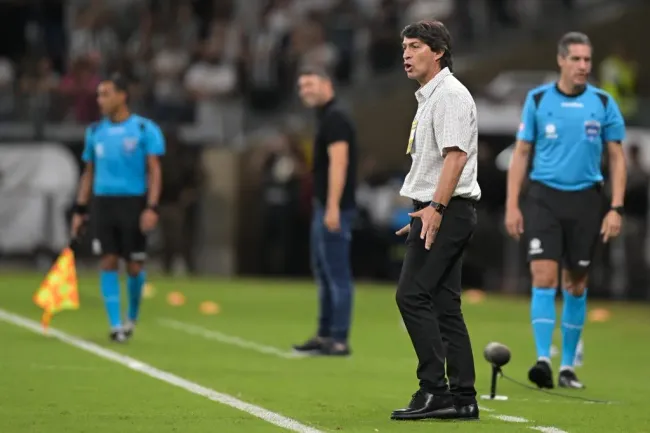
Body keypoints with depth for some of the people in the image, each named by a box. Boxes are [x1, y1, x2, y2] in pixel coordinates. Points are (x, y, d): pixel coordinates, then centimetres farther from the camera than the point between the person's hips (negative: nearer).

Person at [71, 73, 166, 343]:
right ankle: (116, 324, -1)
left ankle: (132, 316, 25)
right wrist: (80, 210, 10)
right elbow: (89, 173, 16)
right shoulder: (95, 132, 10)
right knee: (108, 262, -4)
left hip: (133, 203, -3)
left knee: (134, 265, 0)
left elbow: (154, 171, -5)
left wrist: (152, 208, -15)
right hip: (103, 202, 3)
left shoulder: (145, 129, -3)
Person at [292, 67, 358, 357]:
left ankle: (339, 341, -9)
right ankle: (325, 336, 19)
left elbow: (338, 162, -20)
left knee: (337, 275, -9)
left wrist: (333, 207, -25)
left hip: (333, 209, -11)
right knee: (324, 273, 14)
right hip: (324, 208, 11)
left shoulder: (335, 118, -11)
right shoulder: (326, 119, 19)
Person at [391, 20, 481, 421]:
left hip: (446, 212, -10)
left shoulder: (450, 94, -11)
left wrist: (435, 208, -26)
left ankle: (434, 390, -14)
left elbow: (455, 155, -20)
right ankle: (462, 399, 7)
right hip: (435, 212, 10)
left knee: (412, 295, -13)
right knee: (444, 305, 7)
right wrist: (420, 214, 23)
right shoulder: (428, 97, 20)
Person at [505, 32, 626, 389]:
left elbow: (617, 158, 6)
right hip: (544, 198, -1)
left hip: (585, 199, 1)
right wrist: (512, 205, -1)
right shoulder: (537, 99, 2)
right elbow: (521, 153, 6)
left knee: (576, 284, 6)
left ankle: (567, 366, 15)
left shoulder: (603, 103, 2)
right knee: (544, 277, -13)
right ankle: (543, 360, -16)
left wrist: (616, 209, -3)